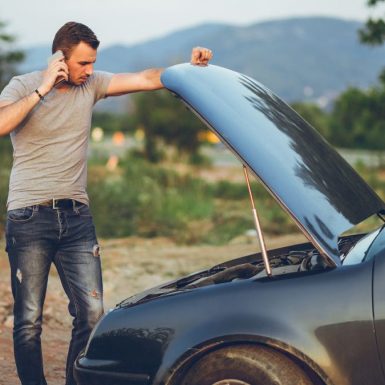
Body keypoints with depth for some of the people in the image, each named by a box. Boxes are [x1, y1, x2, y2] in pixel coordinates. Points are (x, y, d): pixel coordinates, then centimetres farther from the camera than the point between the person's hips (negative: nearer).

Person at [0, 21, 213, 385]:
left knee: (91, 313, -2)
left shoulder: (91, 85, 9)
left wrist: (190, 67, -10)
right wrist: (42, 89, -18)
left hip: (76, 217, 4)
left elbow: (146, 79, 3)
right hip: (30, 218, -4)